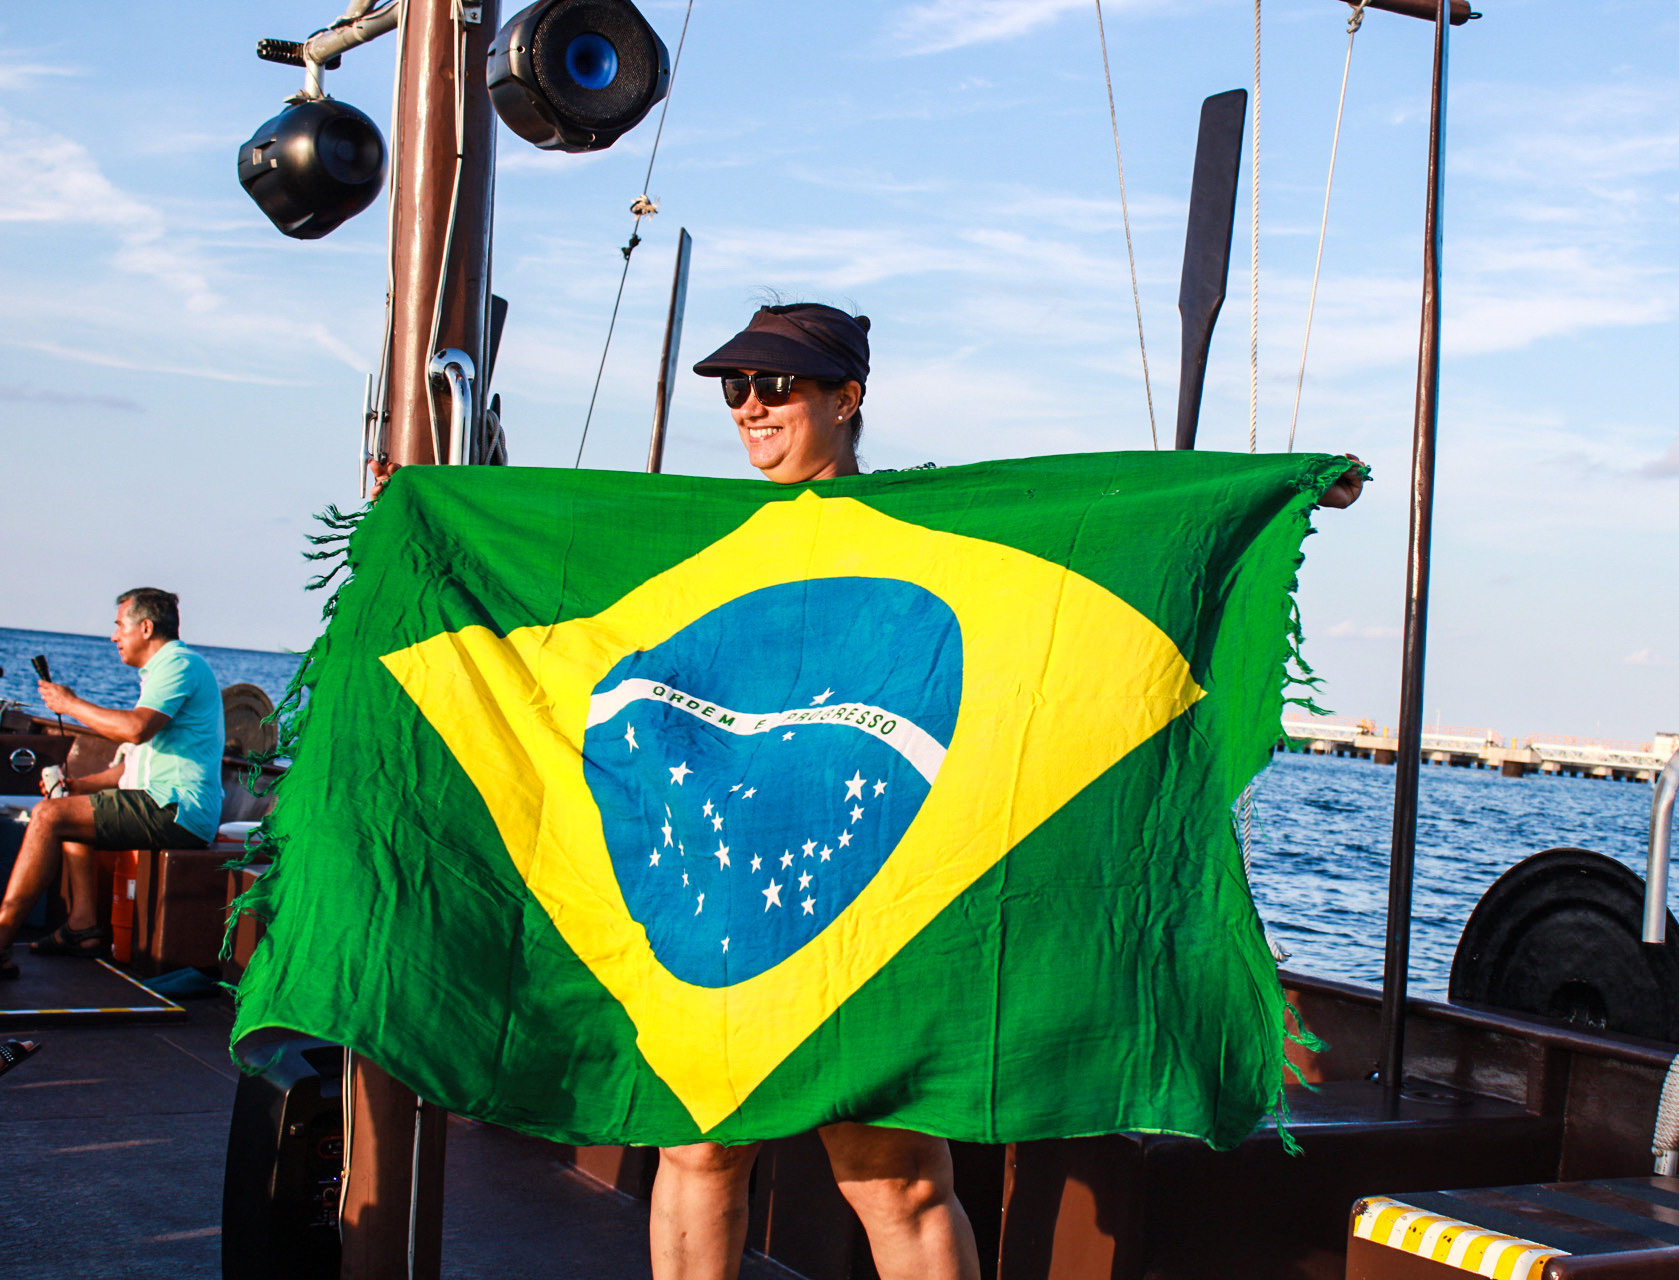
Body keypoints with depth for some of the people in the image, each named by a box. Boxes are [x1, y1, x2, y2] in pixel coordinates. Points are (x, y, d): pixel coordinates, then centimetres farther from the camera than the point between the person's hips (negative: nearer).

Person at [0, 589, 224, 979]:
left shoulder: (179, 664, -9)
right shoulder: (165, 669, 25)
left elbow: (136, 729, -25)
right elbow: (144, 757, 25)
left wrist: (71, 704, -10)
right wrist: (79, 784, 15)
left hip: (175, 812, -11)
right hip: (169, 806, 11)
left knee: (48, 815, -15)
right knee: (69, 808, 22)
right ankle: (84, 925, 6)